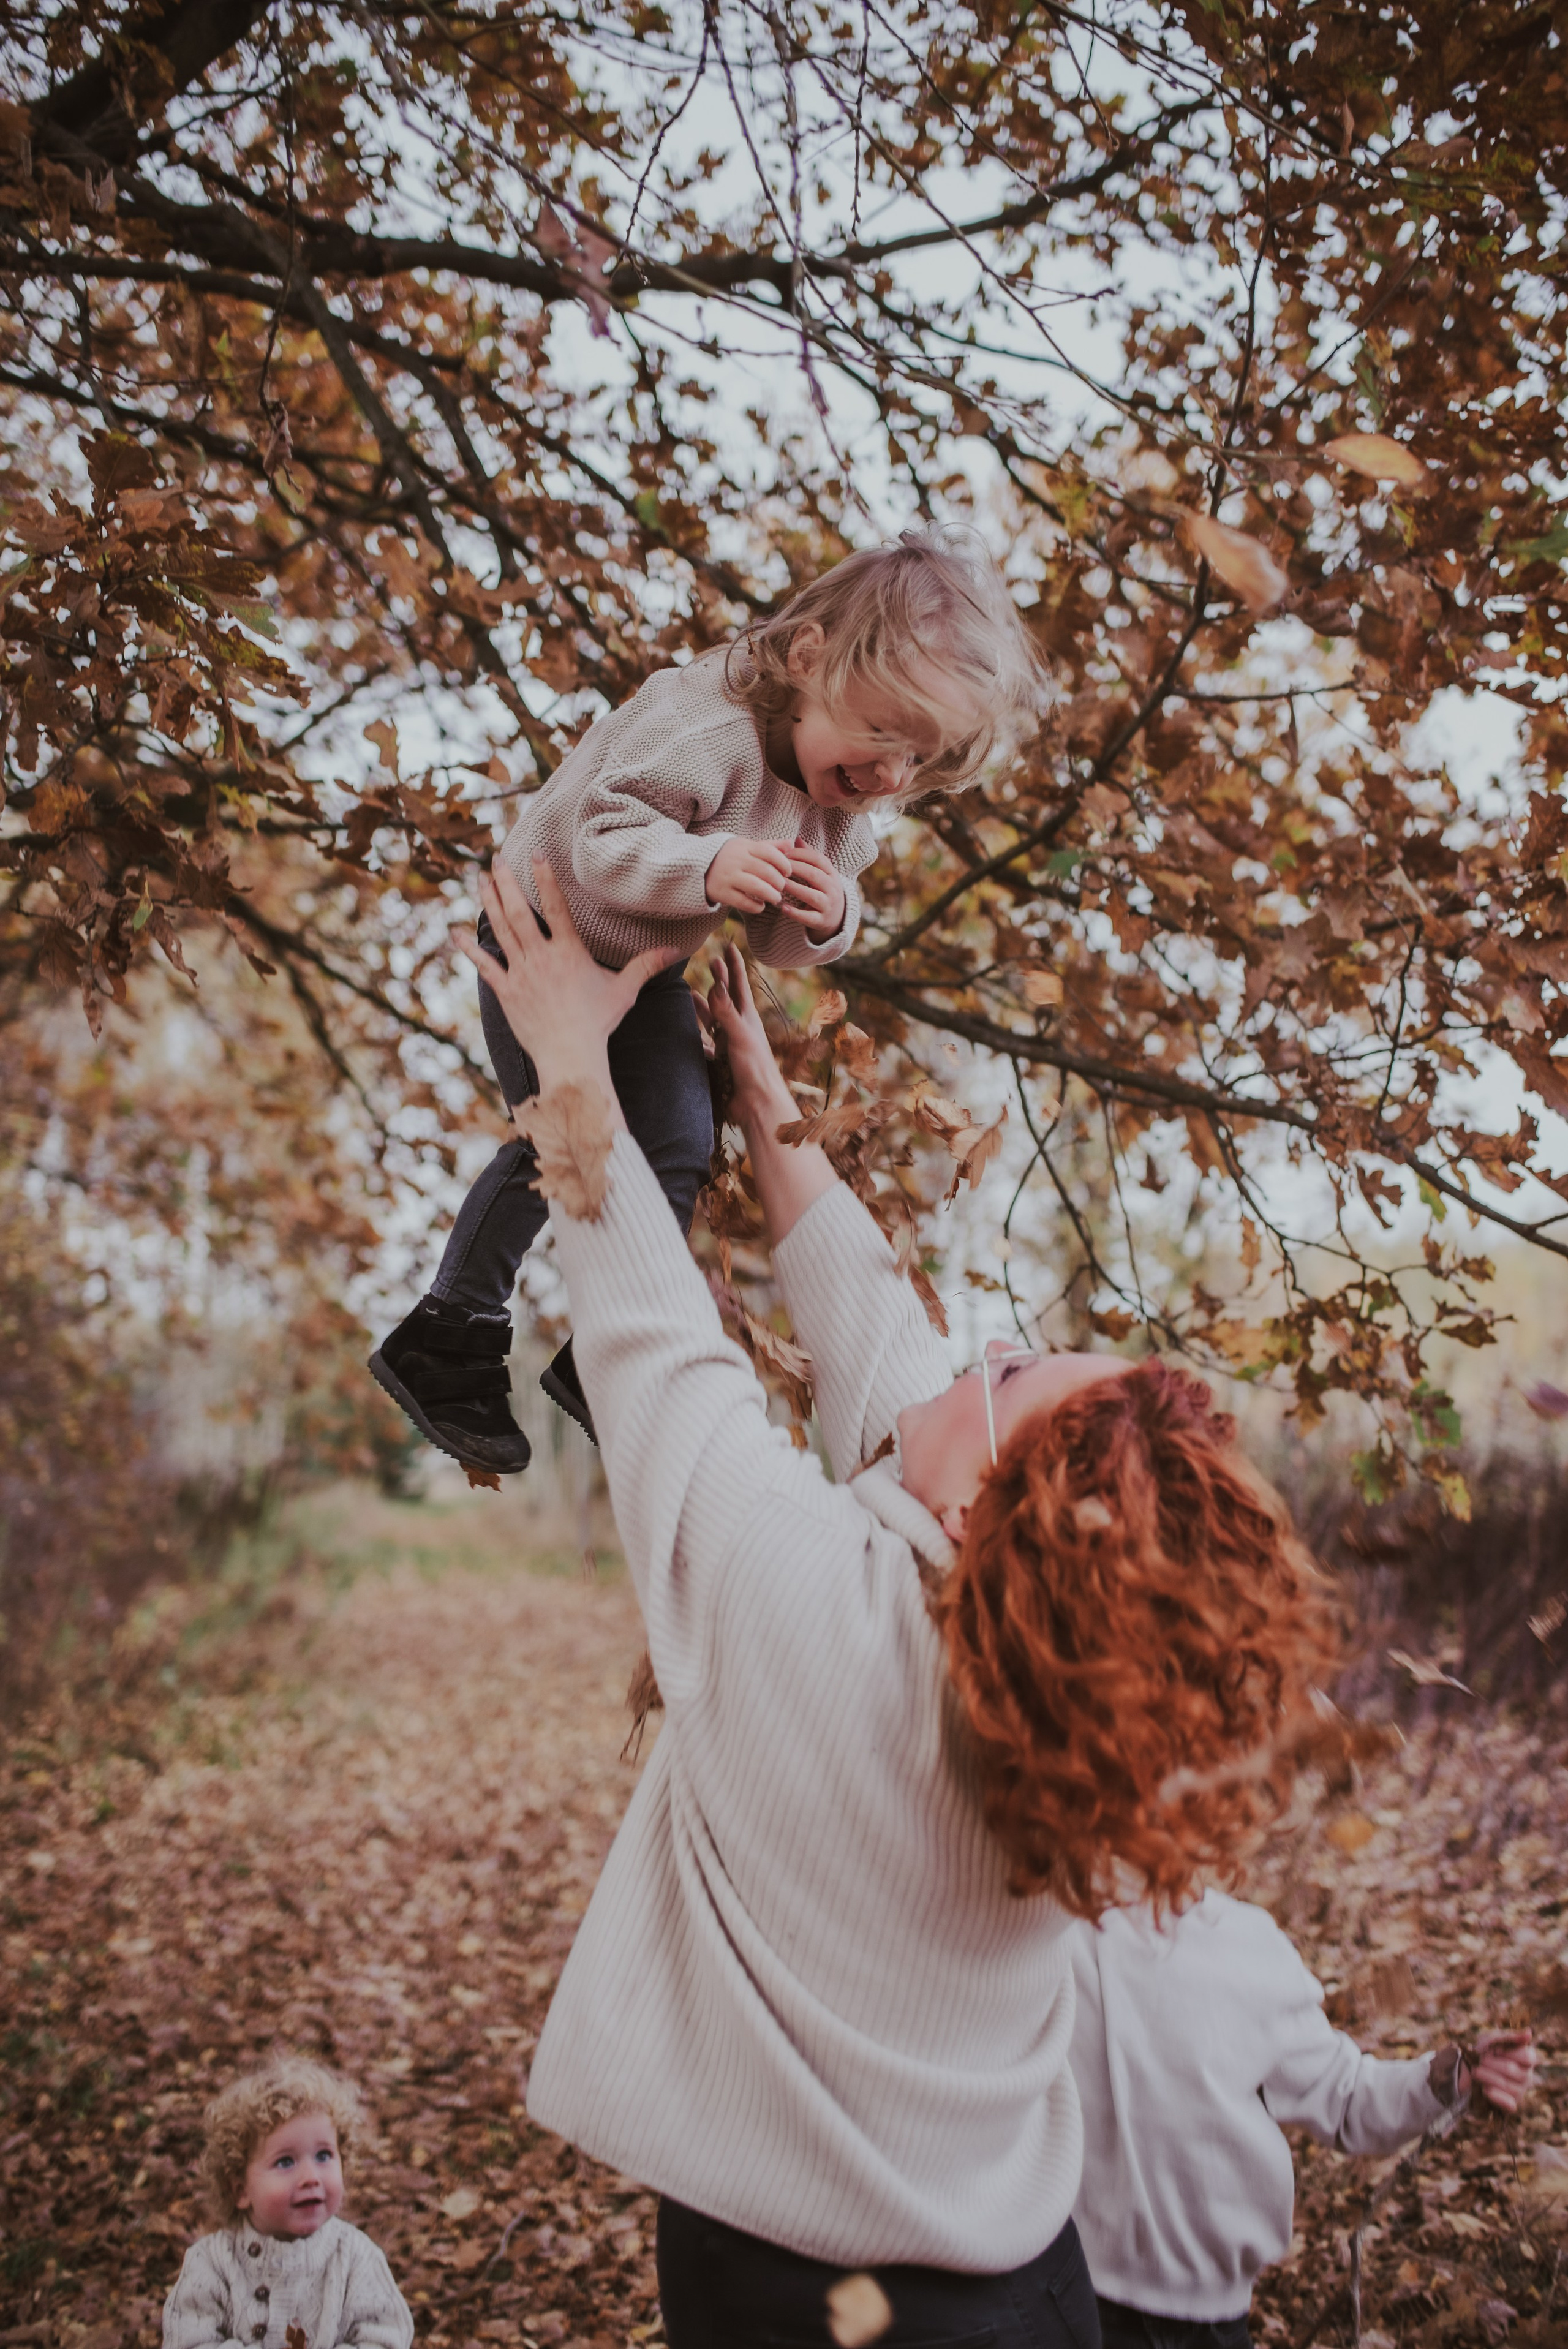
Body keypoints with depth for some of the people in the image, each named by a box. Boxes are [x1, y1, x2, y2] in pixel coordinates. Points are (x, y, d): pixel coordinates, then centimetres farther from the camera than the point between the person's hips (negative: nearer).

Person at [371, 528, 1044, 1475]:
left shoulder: (848, 804, -9)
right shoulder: (703, 729, -34)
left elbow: (782, 944, -4)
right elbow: (601, 842, -36)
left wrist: (825, 918, -27)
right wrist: (707, 867, -51)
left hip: (648, 970, 7)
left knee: (679, 1152, 2)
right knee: (556, 1148, -7)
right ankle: (450, 1346, 14)